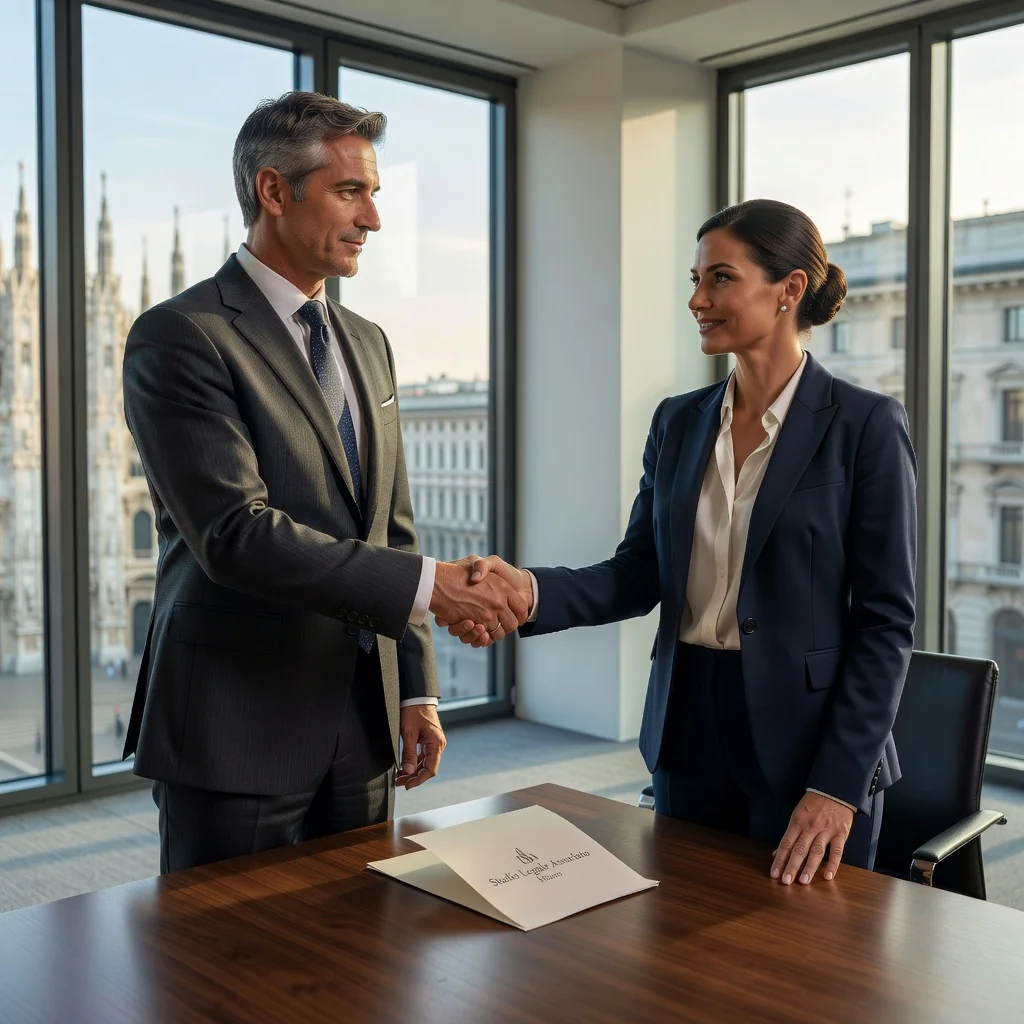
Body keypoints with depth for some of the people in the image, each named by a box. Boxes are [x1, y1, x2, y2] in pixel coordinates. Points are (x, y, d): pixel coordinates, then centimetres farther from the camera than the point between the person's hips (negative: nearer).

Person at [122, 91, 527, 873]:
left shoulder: (368, 344, 13)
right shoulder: (179, 337, -11)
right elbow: (235, 531, -22)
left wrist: (416, 689, 11)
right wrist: (428, 586, -23)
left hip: (363, 721, 7)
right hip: (237, 730, -6)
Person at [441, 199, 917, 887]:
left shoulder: (866, 426, -9)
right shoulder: (679, 422, 7)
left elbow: (886, 621, -10)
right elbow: (639, 574, 4)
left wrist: (838, 784, -15)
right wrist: (532, 591, -14)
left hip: (807, 742, -4)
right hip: (688, 732, 5)